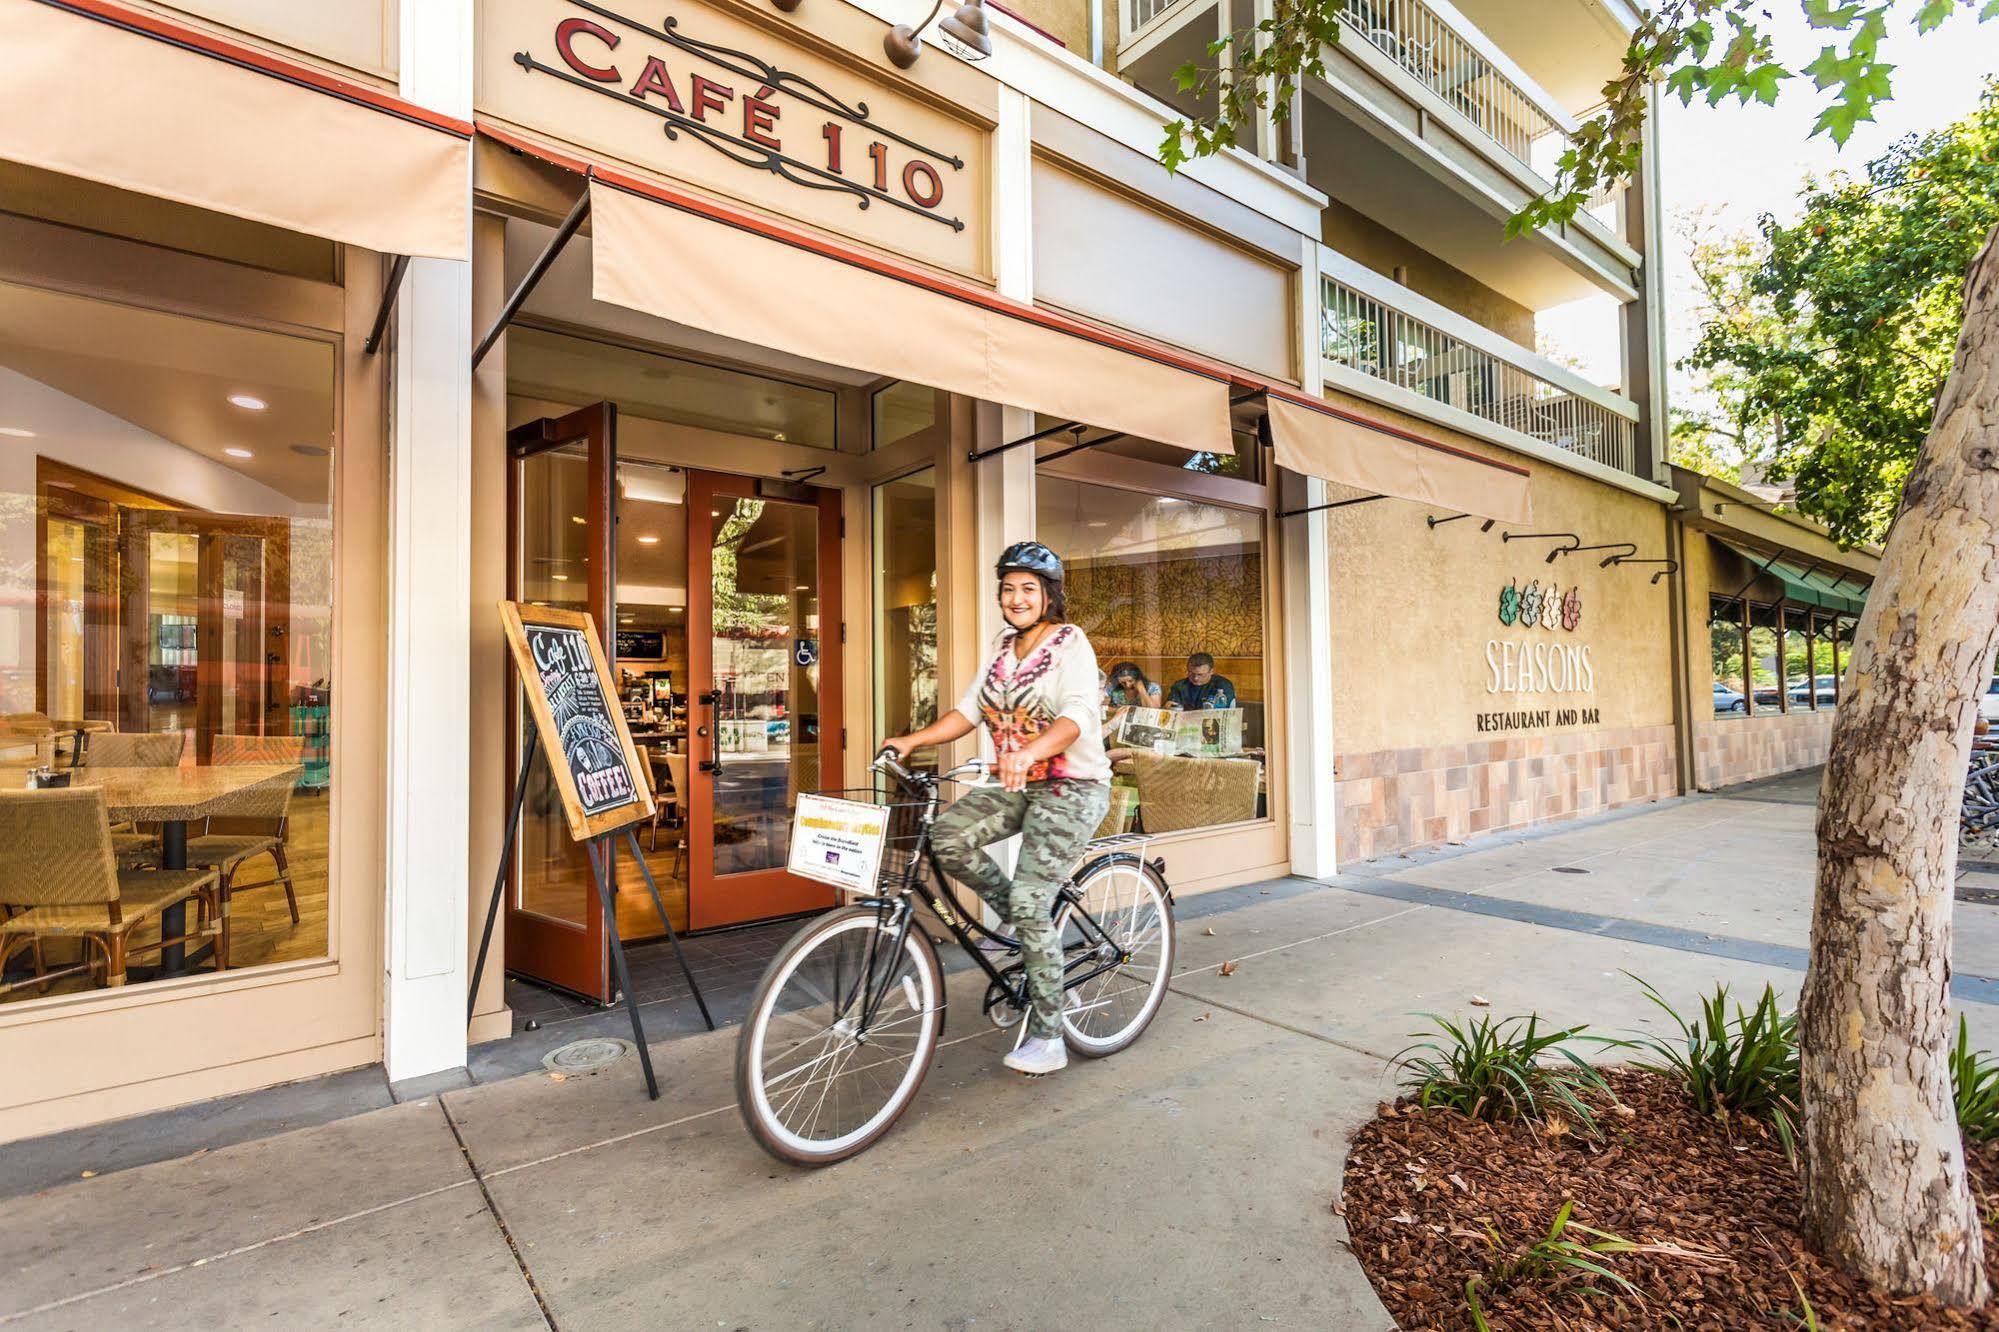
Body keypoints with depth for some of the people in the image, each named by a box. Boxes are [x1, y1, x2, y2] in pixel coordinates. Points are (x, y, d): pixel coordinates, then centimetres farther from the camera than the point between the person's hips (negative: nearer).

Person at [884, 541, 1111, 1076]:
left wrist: (1029, 751, -46)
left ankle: (1047, 1038, 4)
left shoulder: (1070, 644, -11)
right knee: (947, 837, -15)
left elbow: (1076, 716, -27)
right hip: (1020, 786, 7)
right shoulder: (1003, 646, 10)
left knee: (1030, 903, -13)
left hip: (1072, 788, -7)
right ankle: (1017, 915, 9)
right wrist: (914, 740, -6)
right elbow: (970, 708, 7)